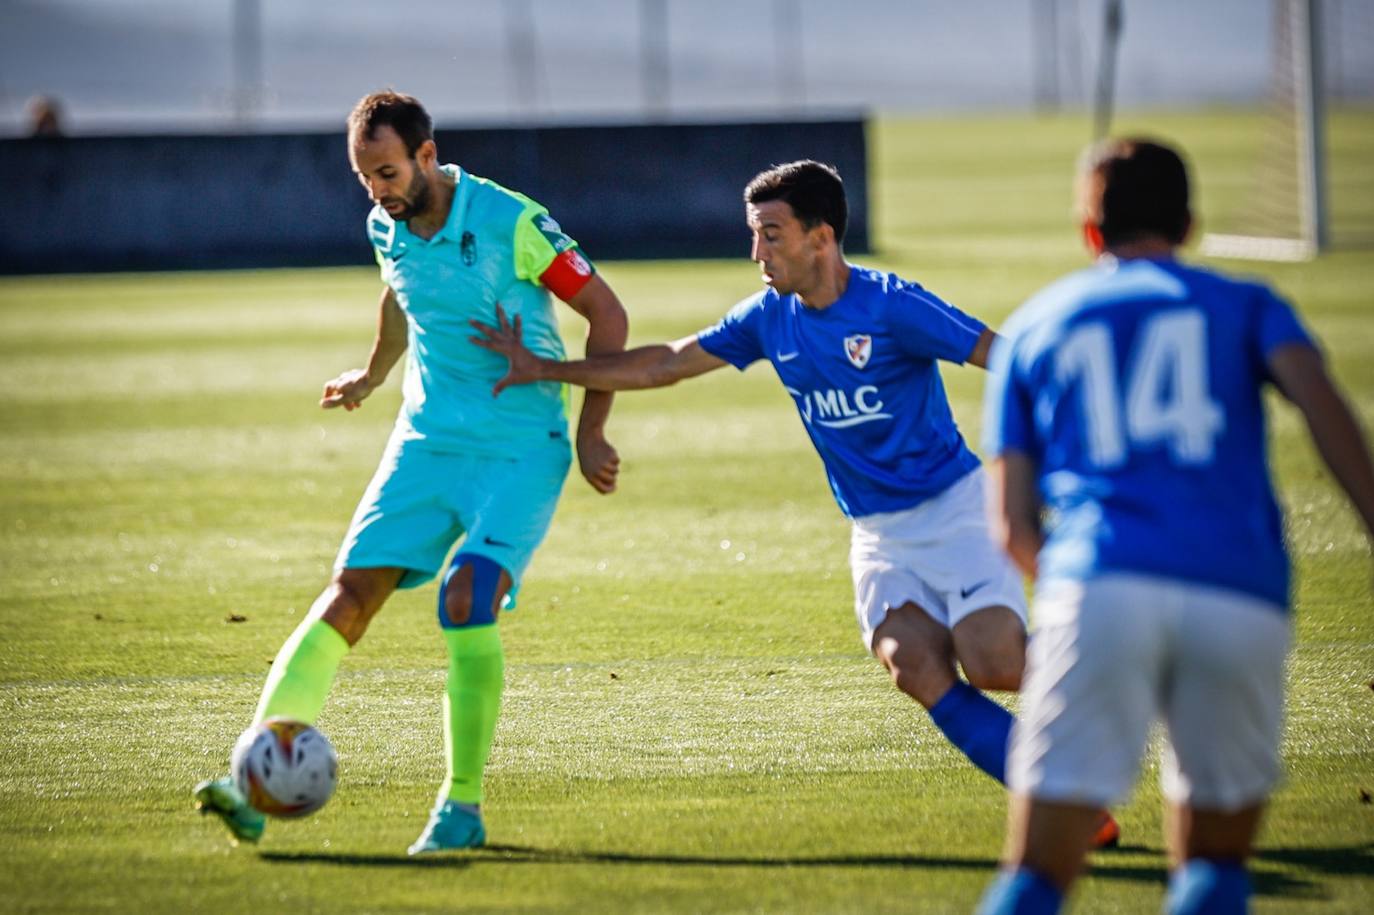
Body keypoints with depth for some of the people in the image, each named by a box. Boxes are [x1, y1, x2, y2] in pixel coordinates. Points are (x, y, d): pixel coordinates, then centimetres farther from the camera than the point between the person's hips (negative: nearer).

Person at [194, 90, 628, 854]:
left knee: (467, 599, -23)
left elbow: (607, 313, -9)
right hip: (427, 440, 5)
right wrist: (375, 374, 43)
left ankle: (463, 806, -8)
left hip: (522, 449, -5)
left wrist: (591, 433, -9)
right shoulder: (387, 230, 4)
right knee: (350, 596, -10)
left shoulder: (511, 222, -16)